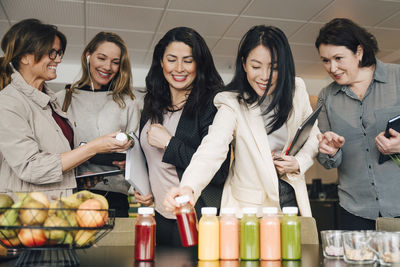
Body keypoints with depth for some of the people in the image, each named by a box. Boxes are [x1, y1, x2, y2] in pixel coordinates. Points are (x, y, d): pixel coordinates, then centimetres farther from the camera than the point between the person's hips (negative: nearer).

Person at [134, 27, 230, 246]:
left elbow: (218, 172, -20)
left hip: (198, 220, -6)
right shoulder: (151, 106, 8)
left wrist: (169, 143, -18)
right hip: (158, 218, 6)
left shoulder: (211, 106, -13)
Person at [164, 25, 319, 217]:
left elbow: (312, 136, 9)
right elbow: (212, 149, -33)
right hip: (250, 206, -4)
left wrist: (299, 163, -10)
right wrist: (188, 188, -51)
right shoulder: (233, 104, -19)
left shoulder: (297, 90, -5)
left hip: (292, 198, 4)